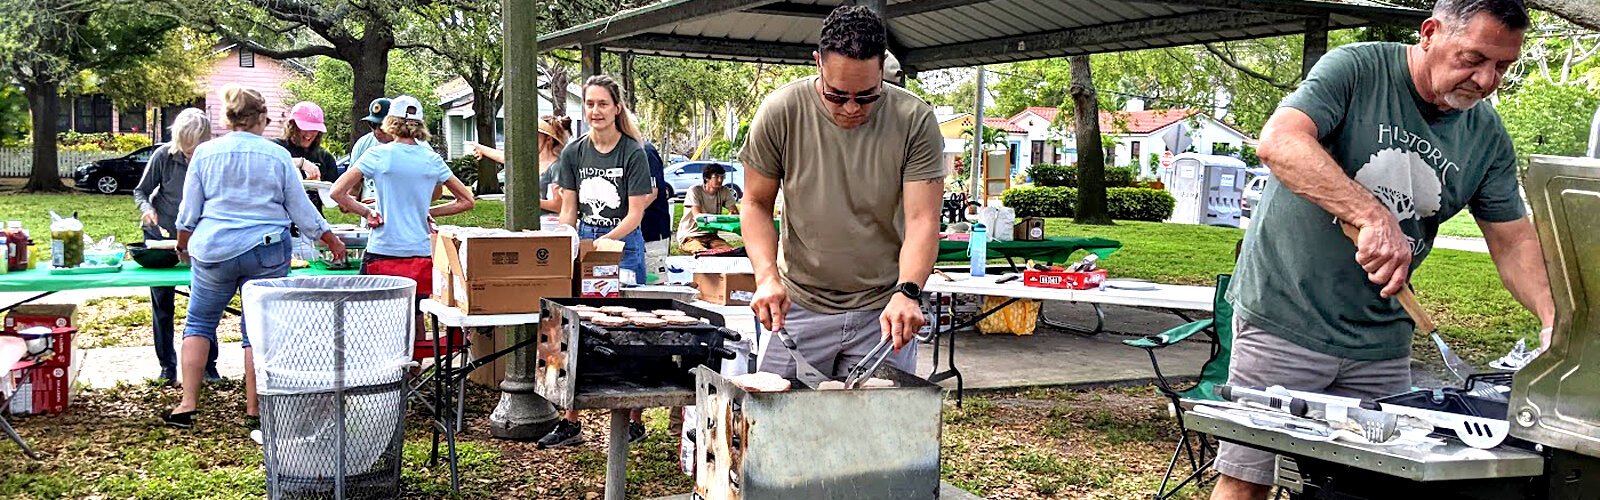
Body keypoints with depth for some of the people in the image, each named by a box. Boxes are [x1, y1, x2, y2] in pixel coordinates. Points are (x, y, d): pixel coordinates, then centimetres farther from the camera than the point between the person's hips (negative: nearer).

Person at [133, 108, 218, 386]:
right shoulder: (164, 156, -14)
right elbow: (140, 190, -2)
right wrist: (146, 208, -22)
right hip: (161, 237, 1)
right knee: (162, 303, 7)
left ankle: (208, 365, 17)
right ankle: (167, 367, 19)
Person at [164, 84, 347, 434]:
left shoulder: (205, 153, 1)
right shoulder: (278, 156, 0)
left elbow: (189, 212, 6)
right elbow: (302, 210, 4)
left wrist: (183, 247, 22)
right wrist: (332, 241, 17)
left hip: (214, 250, 1)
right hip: (266, 252, -1)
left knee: (199, 323, 14)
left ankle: (188, 405, 8)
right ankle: (255, 412, 10)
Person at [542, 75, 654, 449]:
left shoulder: (633, 152, -7)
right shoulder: (574, 152, 7)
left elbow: (635, 215, -9)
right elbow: (568, 211, 9)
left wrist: (598, 245, -18)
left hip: (623, 246, -4)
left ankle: (636, 421, 9)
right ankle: (571, 423, 12)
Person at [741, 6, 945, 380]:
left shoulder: (915, 121, -11)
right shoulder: (780, 112, -9)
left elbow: (922, 220, -14)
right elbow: (756, 203, 0)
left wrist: (907, 292, -30)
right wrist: (767, 276, -16)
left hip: (884, 309, 0)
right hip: (799, 305, 1)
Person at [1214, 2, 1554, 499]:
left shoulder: (1488, 137, 7)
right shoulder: (1357, 68, -9)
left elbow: (1513, 240, 12)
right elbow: (1279, 141, -26)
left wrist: (1554, 317, -7)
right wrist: (1374, 217, -35)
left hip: (1382, 346, 6)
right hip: (1285, 322, -5)